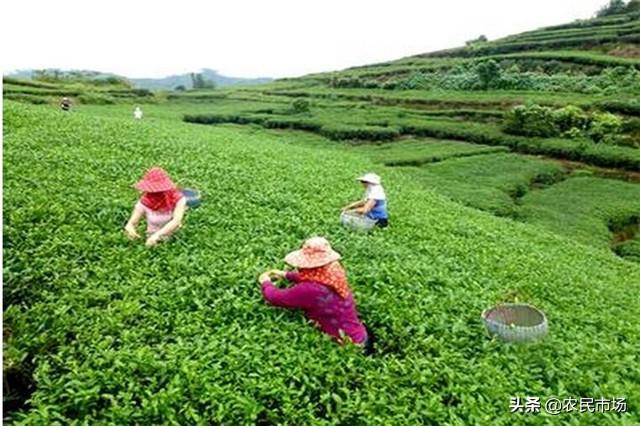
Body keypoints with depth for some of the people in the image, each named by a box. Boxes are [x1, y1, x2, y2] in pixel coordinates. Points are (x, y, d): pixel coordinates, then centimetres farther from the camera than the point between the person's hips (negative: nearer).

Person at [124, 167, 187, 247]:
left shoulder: (178, 198, -20)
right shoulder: (144, 202, -17)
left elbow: (177, 221, -32)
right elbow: (131, 223, -13)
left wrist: (157, 235, -44)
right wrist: (129, 228, -38)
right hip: (155, 243, 0)